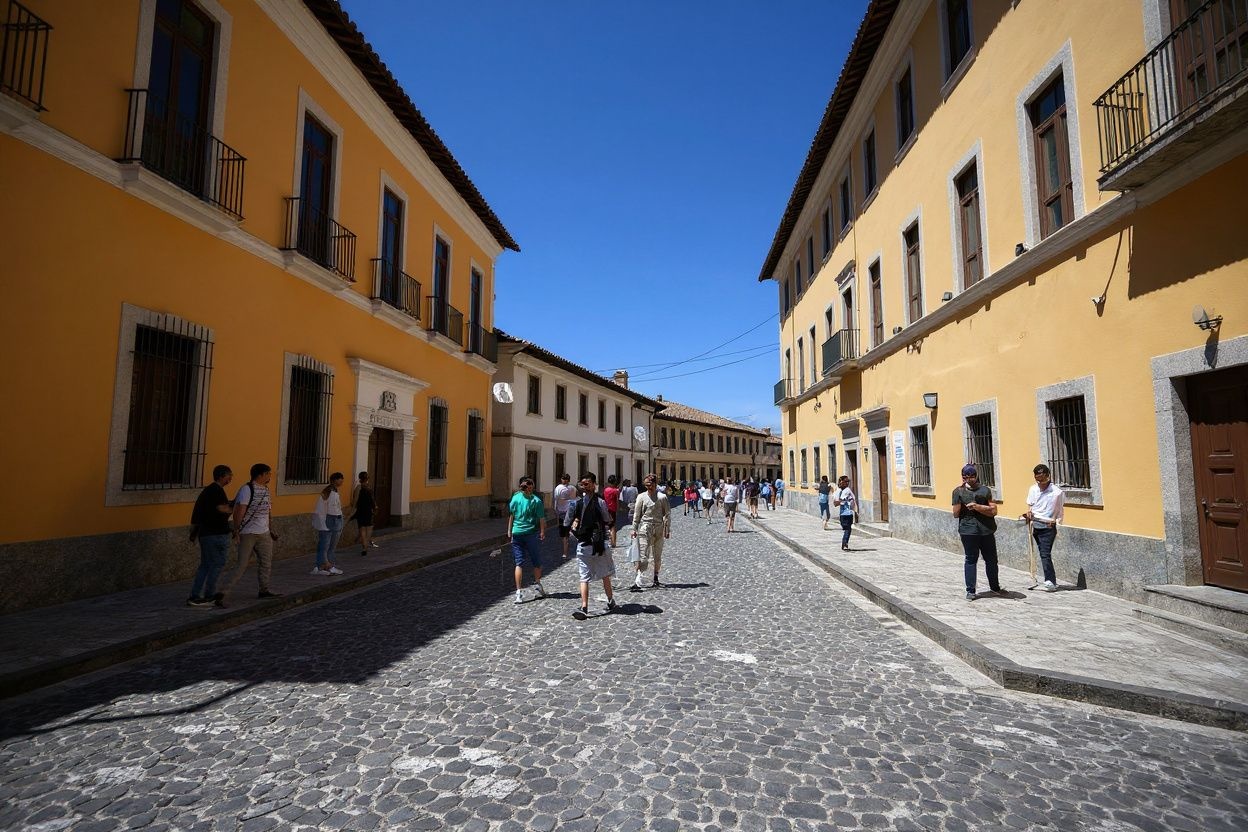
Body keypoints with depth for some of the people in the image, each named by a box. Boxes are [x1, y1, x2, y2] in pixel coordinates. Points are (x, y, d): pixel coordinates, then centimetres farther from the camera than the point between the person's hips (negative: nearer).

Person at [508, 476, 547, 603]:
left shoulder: (515, 498, 2)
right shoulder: (536, 500, -6)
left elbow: (511, 516, 7)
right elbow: (541, 519, -7)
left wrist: (509, 531, 13)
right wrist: (542, 532, 0)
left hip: (517, 534, 2)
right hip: (532, 533, -2)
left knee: (519, 563, 2)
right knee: (536, 561, 17)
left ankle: (519, 592, -3)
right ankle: (537, 583, 31)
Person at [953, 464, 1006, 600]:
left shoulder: (985, 490, 4)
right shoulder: (958, 491, 1)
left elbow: (993, 511, -3)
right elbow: (956, 514, -3)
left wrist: (977, 506, -16)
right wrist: (959, 496, -12)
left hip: (987, 531, 2)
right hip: (968, 531, -2)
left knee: (991, 559, 13)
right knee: (971, 560, 2)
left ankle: (995, 587, 31)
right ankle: (970, 591, 9)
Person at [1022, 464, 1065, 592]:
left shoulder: (1057, 492, -11)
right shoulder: (1033, 489, 3)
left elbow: (1060, 510, -1)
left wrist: (1055, 520, -16)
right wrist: (1028, 513, -7)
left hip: (1048, 527, -5)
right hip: (1036, 526, 5)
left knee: (1045, 554, -12)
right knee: (1043, 554, 11)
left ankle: (1050, 582, -10)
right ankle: (1051, 580, 20)